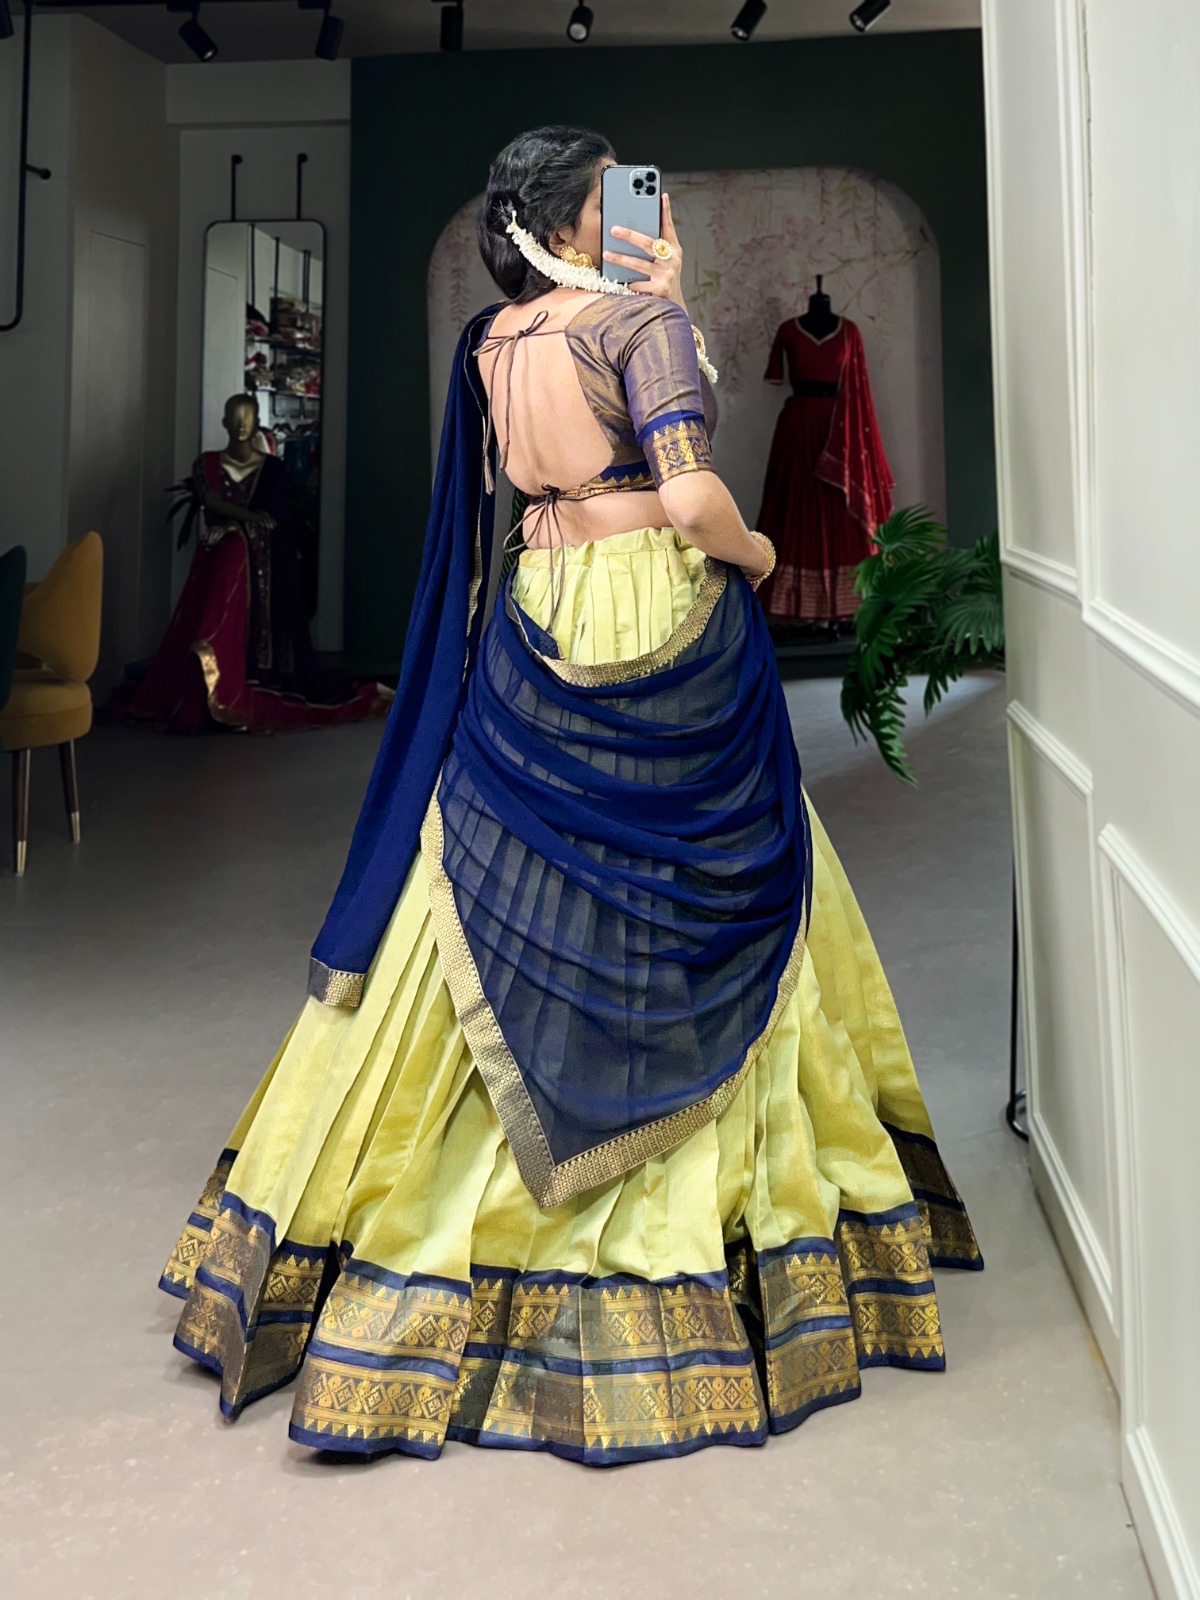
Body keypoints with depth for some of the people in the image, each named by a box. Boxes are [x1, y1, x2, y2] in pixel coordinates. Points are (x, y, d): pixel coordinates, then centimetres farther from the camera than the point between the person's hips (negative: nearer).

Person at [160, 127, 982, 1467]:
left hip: (537, 638, 6)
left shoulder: (492, 341, 11)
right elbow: (691, 496, -19)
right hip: (666, 634, -6)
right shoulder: (641, 320, -9)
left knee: (514, 923, 11)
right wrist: (755, 553, 0)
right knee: (697, 915, 6)